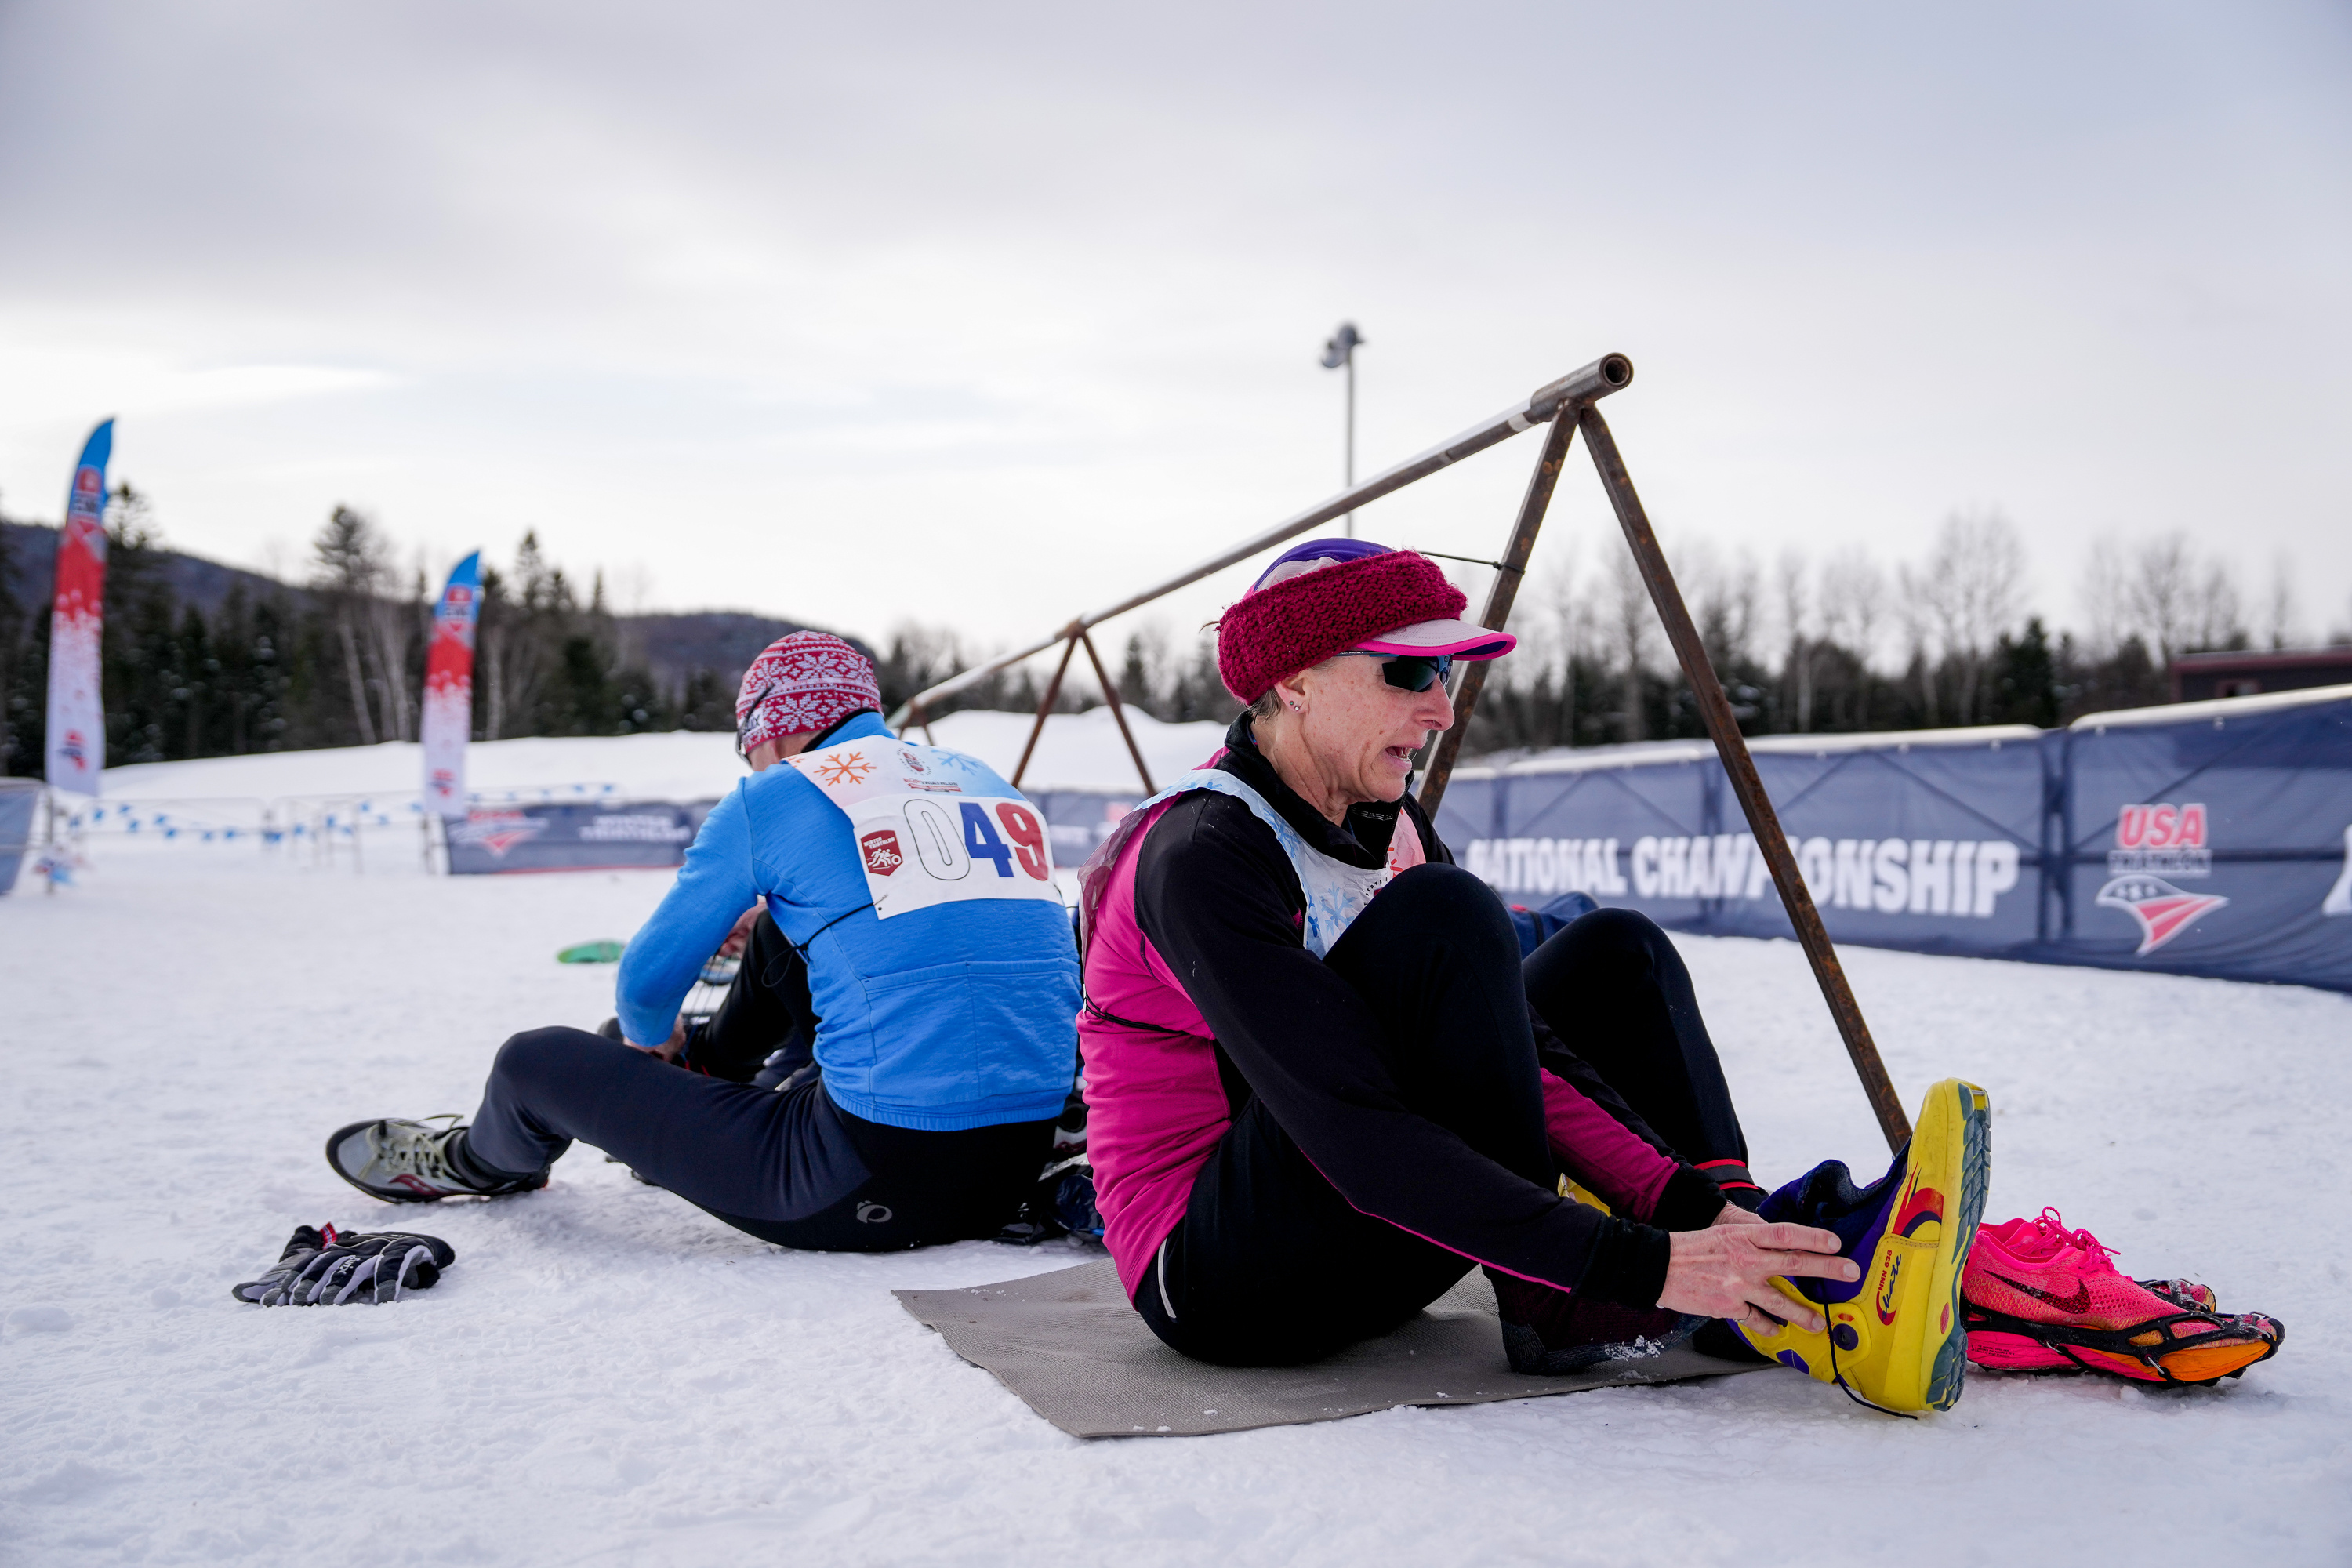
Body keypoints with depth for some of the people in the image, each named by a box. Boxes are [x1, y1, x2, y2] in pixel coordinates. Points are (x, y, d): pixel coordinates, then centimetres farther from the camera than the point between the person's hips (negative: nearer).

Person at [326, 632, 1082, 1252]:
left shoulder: (773, 799, -1)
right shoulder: (988, 783, 14)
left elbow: (648, 981, 8)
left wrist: (653, 1042, 32)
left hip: (874, 1194, -7)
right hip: (1019, 1173, 7)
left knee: (535, 1061, 13)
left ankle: (478, 1161, 47)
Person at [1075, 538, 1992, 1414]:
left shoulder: (1388, 829, 4)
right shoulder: (1204, 854, -23)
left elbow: (1501, 1061, -3)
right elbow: (1355, 1136, -31)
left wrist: (1683, 1201, -18)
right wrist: (1638, 1267, -35)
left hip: (1363, 1251, 9)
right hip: (1217, 1281, -9)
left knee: (1614, 953, 5)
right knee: (1441, 917, -26)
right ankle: (1550, 1303, -15)